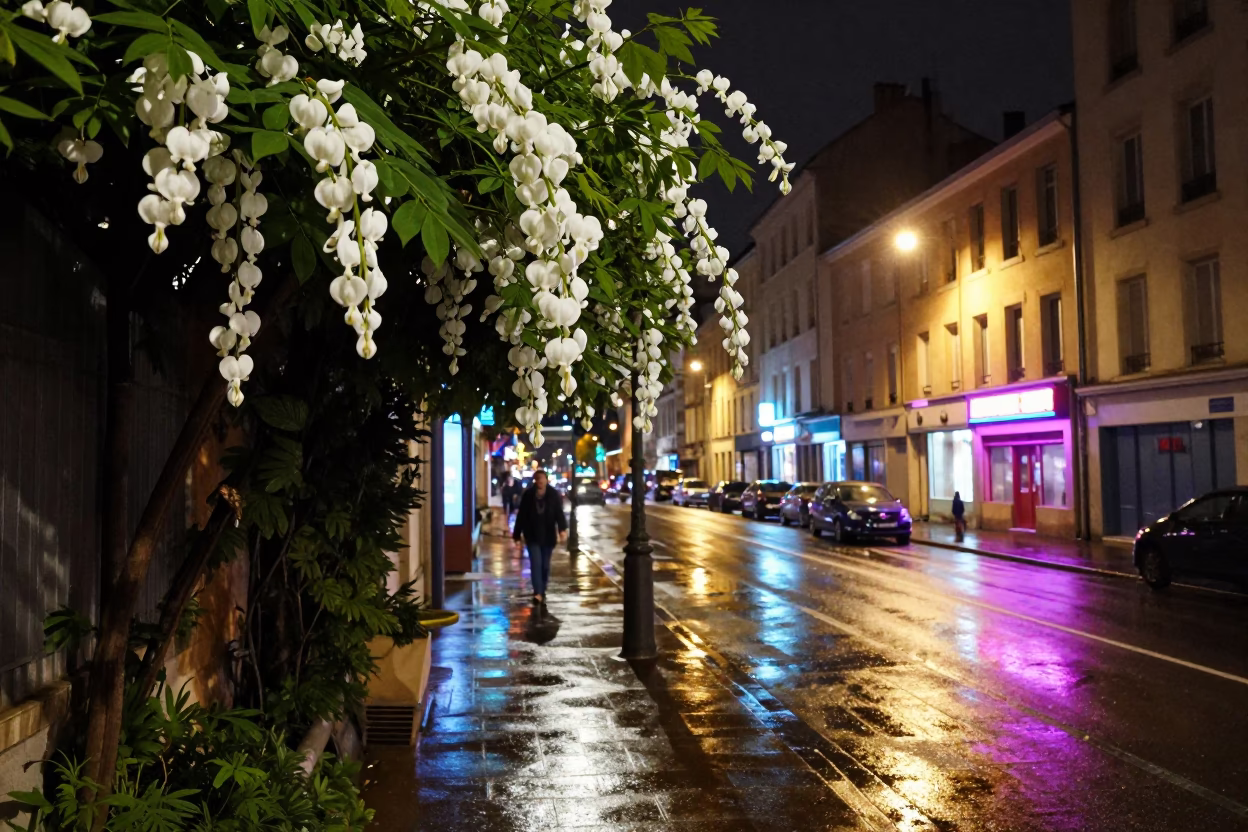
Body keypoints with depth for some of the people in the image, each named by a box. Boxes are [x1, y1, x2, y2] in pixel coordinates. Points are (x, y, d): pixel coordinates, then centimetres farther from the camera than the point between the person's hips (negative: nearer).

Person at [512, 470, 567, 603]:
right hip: (532, 536, -1)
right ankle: (537, 593, -18)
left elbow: (559, 513, -9)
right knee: (536, 564, -11)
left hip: (548, 536, 1)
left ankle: (542, 592, 24)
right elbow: (521, 516, 1)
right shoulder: (528, 495, -3)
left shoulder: (553, 495, -3)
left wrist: (562, 529, -27)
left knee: (545, 565, 10)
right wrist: (517, 536, 0)